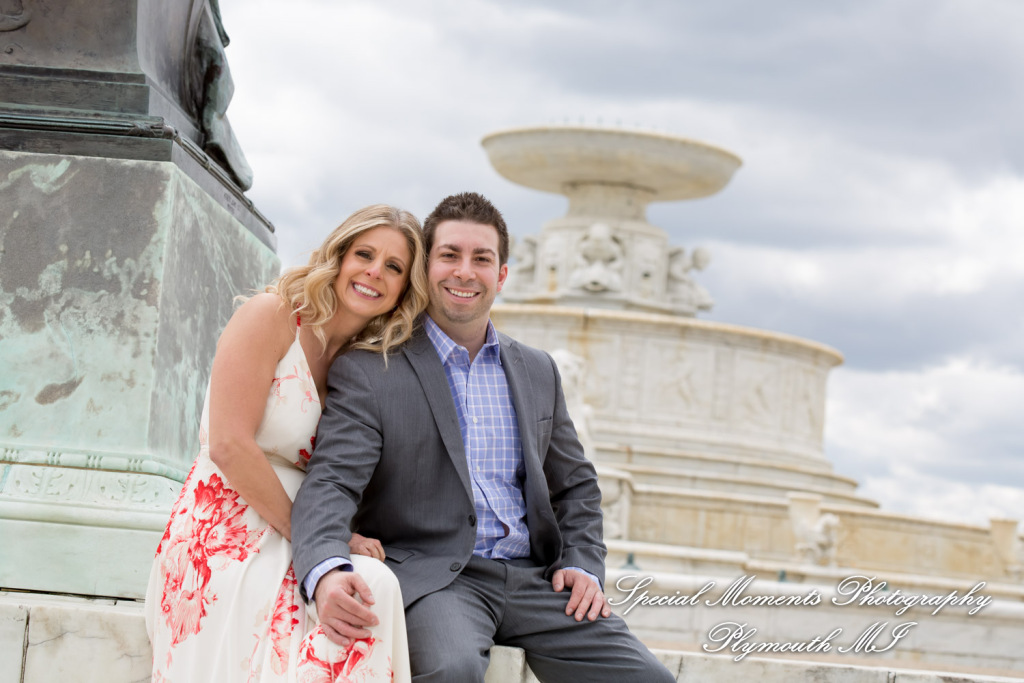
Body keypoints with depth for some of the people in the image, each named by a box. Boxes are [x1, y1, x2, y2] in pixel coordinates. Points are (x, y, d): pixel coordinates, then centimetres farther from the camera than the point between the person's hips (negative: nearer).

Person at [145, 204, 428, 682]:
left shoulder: (369, 362, 15)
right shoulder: (271, 315, -4)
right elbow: (228, 445, -12)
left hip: (285, 553, 6)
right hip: (225, 539, -6)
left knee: (374, 583, -28)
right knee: (370, 586, -31)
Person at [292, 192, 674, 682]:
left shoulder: (538, 372, 17)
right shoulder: (367, 371, -1)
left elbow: (574, 485, 24)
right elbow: (331, 482, -12)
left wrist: (582, 564, 5)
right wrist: (326, 572, -32)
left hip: (531, 578, 5)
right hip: (430, 575, -5)